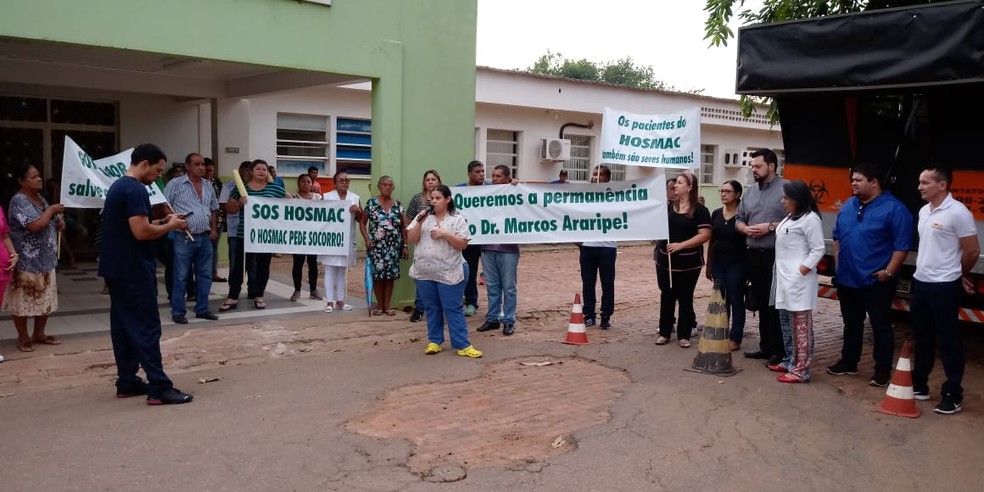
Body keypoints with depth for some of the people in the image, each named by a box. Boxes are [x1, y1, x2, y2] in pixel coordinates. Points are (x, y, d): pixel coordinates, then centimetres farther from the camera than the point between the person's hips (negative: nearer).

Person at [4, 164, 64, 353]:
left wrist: (59, 223, 3)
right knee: (23, 300, 2)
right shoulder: (19, 200, -16)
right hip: (26, 260, -8)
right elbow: (35, 225, -27)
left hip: (45, 259, 9)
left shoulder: (41, 198, 11)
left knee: (45, 299, 13)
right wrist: (52, 210, -14)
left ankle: (39, 334, 25)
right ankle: (23, 338, 13)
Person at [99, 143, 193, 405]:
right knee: (147, 327, -8)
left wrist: (161, 221, 12)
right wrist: (170, 226, -10)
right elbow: (141, 232, -25)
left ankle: (127, 382, 17)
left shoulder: (117, 186, 15)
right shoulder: (135, 190, -17)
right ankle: (159, 387, -6)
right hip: (134, 270, -10)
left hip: (116, 268, 10)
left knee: (122, 324, 12)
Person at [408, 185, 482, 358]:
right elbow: (411, 239, 1)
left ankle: (463, 345, 2)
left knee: (453, 309, -1)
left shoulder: (457, 220, -2)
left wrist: (444, 234, -17)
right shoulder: (424, 217, 7)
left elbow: (463, 244, -8)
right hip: (425, 272, 3)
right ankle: (434, 341, 22)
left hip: (449, 272, -3)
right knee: (432, 308, 12)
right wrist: (420, 222, -11)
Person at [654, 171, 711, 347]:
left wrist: (681, 245, -21)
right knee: (666, 296, 8)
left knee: (685, 298, 5)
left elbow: (705, 235, -15)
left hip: (689, 263, -4)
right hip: (665, 260, 4)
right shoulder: (668, 207, 9)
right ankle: (664, 332, 17)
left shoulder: (700, 210, -5)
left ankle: (684, 335, 14)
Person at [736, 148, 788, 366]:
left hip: (777, 256, -7)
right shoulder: (750, 192, 16)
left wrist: (771, 227, -18)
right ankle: (765, 346, 21)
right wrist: (745, 228, -2)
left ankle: (779, 350, 2)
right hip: (755, 255, 7)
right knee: (762, 303, 13)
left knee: (776, 304, -5)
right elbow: (739, 219, 19)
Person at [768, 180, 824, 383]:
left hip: (798, 279, -10)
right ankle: (790, 361, 25)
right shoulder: (790, 218, 19)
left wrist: (802, 271, -16)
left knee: (801, 325, -8)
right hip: (784, 277, 10)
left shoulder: (810, 219, -11)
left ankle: (801, 370, -7)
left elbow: (818, 250, -14)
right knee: (786, 322, 15)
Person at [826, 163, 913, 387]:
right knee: (851, 324, 18)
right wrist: (838, 263, 12)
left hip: (876, 281, -6)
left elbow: (902, 245, -13)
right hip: (846, 278, 6)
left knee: (881, 327, 4)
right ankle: (848, 362, 30)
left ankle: (883, 371, 13)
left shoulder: (894, 209, -12)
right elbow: (837, 237, 18)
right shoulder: (848, 206, 9)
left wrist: (888, 272, -16)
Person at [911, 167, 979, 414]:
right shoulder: (923, 211, 8)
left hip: (944, 286, -7)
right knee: (922, 338, 16)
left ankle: (953, 395, 10)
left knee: (948, 341, 1)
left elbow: (972, 251, -9)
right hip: (920, 282, 8)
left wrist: (956, 275, 5)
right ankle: (919, 385, 27)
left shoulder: (958, 212, -15)